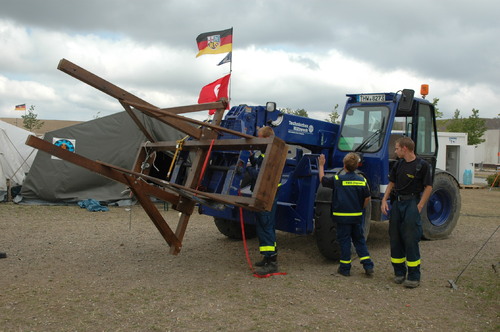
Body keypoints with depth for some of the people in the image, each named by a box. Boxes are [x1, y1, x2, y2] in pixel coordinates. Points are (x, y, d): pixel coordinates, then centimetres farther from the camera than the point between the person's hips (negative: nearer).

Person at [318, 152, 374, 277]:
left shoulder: (337, 179, -11)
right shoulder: (362, 180, -1)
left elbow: (322, 180, 4)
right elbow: (367, 198, 4)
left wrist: (321, 165, 16)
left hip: (342, 216, -3)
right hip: (357, 217, 3)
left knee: (344, 241, 6)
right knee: (359, 240, 14)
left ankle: (345, 268, 12)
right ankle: (368, 266, 11)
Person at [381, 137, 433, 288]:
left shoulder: (422, 165, -8)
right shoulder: (398, 164, 10)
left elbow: (428, 187, -7)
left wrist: (419, 207, -13)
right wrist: (384, 200, 4)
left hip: (412, 203, -6)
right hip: (396, 203, 6)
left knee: (411, 240, -6)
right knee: (395, 238, 8)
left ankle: (414, 276, 2)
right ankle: (399, 272, 20)